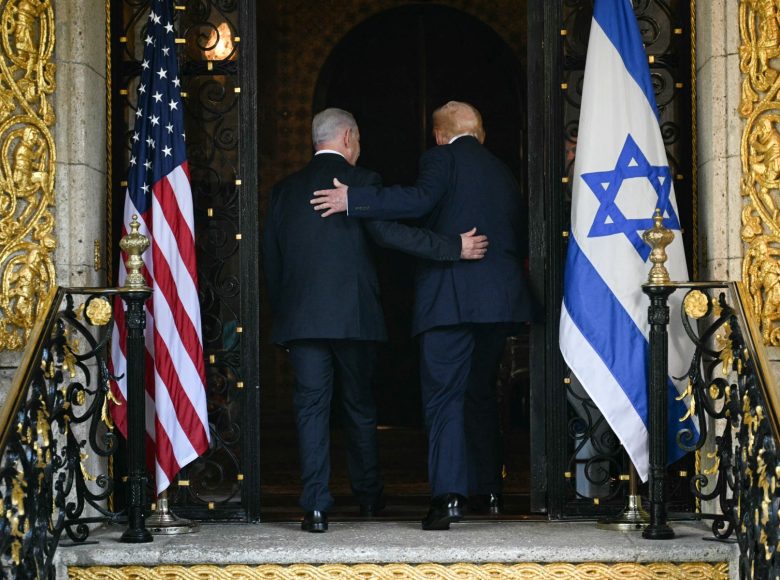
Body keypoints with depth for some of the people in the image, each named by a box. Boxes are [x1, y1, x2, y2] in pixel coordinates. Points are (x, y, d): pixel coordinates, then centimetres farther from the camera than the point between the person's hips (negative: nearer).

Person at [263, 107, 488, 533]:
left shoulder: (285, 190, 10)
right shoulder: (361, 180, -3)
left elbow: (270, 257, 11)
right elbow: (387, 231, -15)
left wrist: (282, 314, 18)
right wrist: (455, 247, -13)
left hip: (301, 317, 2)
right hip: (353, 316, -2)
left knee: (311, 406, 2)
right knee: (359, 406, 13)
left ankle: (315, 506, -7)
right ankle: (369, 496, 25)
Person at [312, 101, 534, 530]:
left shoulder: (441, 158, 0)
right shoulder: (502, 172, 20)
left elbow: (419, 200, -19)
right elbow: (517, 239, 21)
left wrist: (353, 199, -19)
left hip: (450, 298, -7)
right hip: (499, 300, 7)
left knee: (443, 396, -7)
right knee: (481, 392, 19)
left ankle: (448, 495, -18)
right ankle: (488, 488, 26)